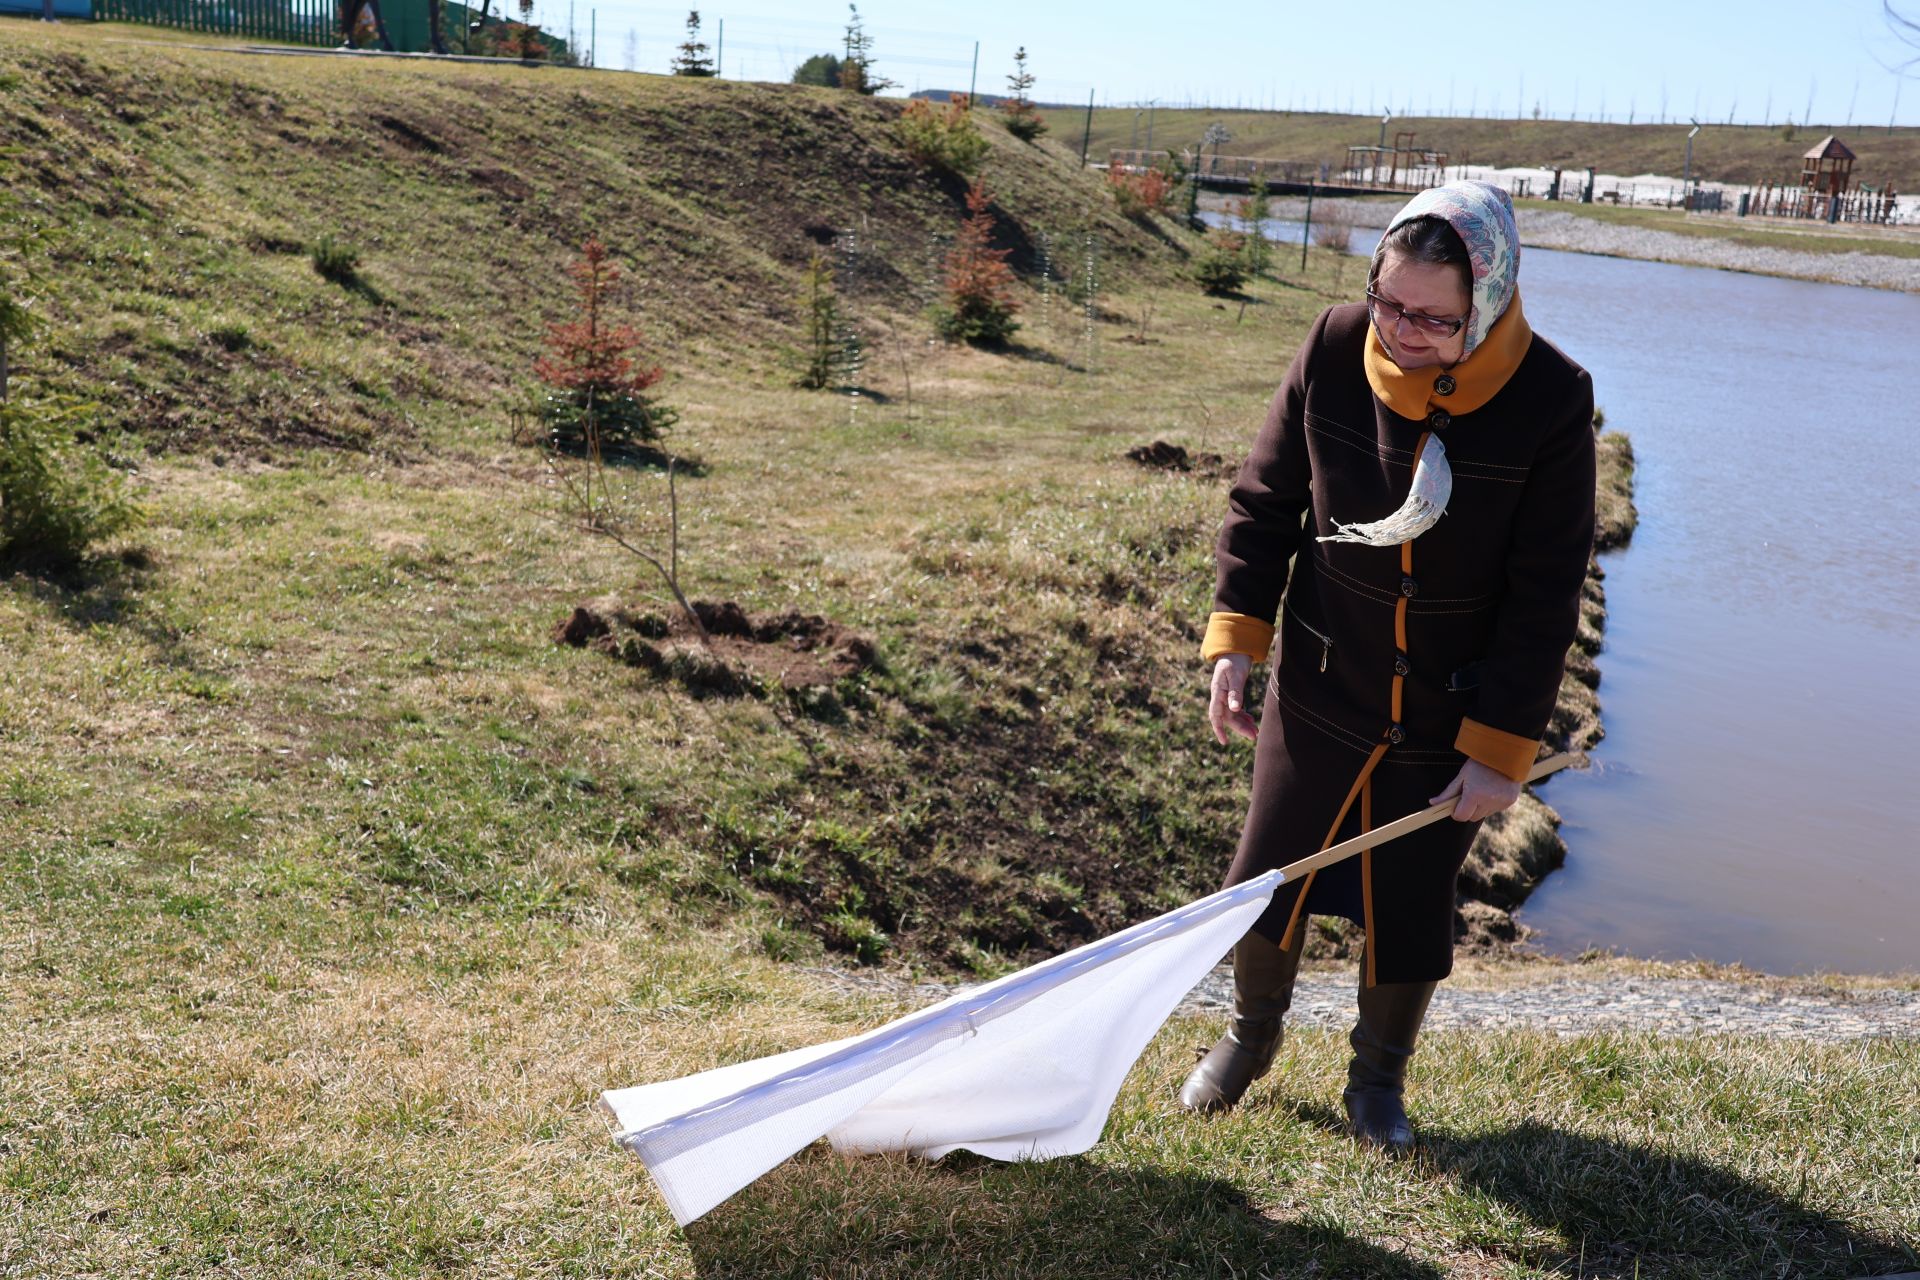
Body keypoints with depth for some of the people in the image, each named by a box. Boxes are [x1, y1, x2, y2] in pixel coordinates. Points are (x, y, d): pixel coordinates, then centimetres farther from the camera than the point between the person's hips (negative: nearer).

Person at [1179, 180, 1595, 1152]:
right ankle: (1251, 1033, 44)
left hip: (1451, 721, -2)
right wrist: (1235, 639, -7)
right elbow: (1264, 499, -1)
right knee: (1266, 877, 15)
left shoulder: (1549, 403, -19)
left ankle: (1378, 1077, 40)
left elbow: (1545, 597, -13)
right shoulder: (1335, 350, -15)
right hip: (1318, 692, 2)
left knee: (1410, 913, 13)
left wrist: (1502, 748, -13)